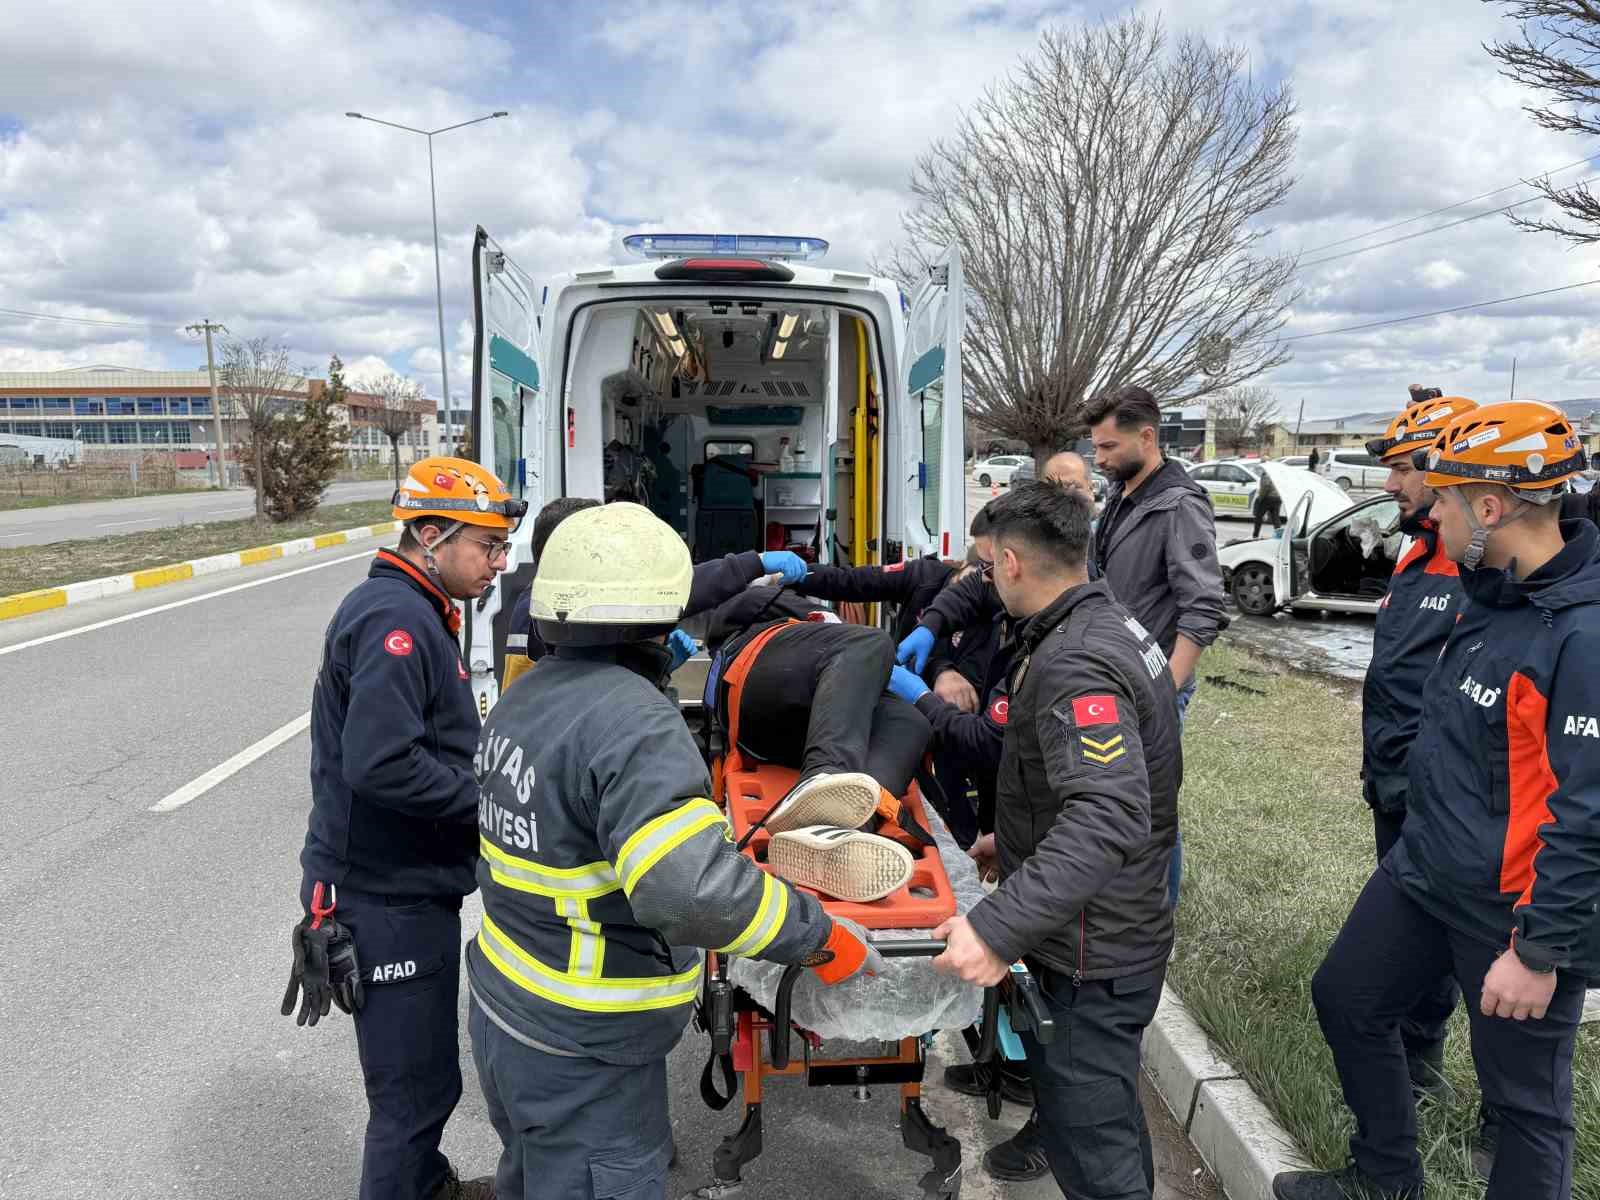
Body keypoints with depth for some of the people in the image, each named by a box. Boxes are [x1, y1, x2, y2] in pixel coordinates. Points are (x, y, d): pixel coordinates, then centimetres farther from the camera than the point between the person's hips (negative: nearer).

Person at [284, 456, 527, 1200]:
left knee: (423, 1069, 26)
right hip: (388, 897, -11)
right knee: (415, 1086, 3)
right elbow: (381, 763, -32)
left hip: (405, 885, 11)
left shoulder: (411, 611, 12)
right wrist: (490, 799, -21)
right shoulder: (396, 618, -22)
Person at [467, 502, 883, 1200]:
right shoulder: (631, 720, -28)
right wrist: (820, 937, -26)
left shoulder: (524, 698, 2)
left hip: (502, 1011, 9)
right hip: (579, 1058, -9)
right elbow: (691, 886, -37)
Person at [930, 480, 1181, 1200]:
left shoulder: (1073, 663, -25)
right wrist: (1020, 841, 23)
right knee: (1107, 1113, 27)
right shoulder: (1109, 625, 8)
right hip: (1115, 937, 10)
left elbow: (1109, 817, -37)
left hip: (1091, 961, -10)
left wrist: (998, 928, -39)